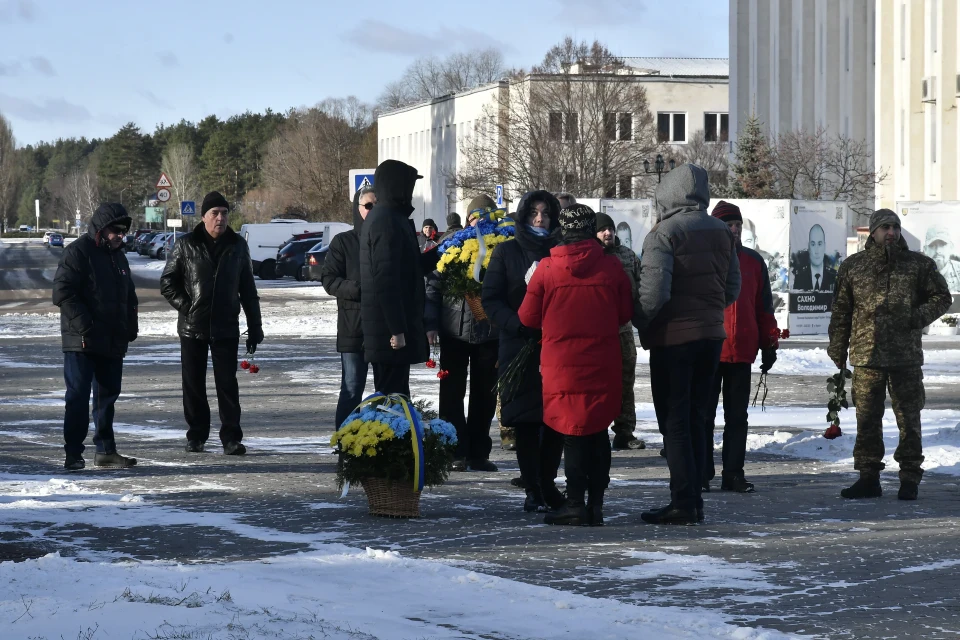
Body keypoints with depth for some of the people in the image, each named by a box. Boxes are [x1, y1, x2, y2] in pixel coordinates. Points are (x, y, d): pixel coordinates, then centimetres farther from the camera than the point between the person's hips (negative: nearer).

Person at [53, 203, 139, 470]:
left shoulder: (118, 257, 17)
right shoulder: (77, 252, -9)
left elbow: (129, 296, 26)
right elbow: (63, 293, -17)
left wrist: (130, 328, 12)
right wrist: (85, 326, -20)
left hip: (113, 343, 8)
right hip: (82, 342, -8)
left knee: (108, 395, 11)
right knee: (78, 396, -7)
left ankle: (105, 450, 19)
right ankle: (73, 453, -4)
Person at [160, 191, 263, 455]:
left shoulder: (237, 246, 6)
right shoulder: (186, 245, 0)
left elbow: (248, 289, 11)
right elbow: (167, 282, 5)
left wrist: (254, 326, 9)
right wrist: (184, 305, -9)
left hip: (226, 328, 0)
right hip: (192, 327, 0)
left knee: (227, 383, -3)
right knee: (193, 384, 5)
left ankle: (231, 438, 1)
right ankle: (196, 436, 15)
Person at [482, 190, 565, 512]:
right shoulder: (507, 252, 6)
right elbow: (491, 299, 1)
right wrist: (518, 325, -14)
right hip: (520, 349, -2)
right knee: (526, 421, -1)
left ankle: (547, 483, 15)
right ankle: (532, 489, 5)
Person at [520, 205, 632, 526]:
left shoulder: (546, 268, -7)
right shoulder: (612, 266, -4)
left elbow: (528, 317, -1)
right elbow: (626, 313, 5)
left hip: (562, 364, -2)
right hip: (603, 365, 2)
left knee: (572, 433, 4)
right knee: (598, 432, 11)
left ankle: (575, 503, 0)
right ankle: (596, 504, 11)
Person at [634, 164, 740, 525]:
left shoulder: (663, 233, -13)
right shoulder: (722, 232, 9)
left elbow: (654, 291, -21)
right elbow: (733, 289, 11)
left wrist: (641, 323, -5)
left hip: (672, 336, -6)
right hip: (712, 335, 6)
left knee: (674, 420, -2)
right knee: (696, 418, 14)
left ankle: (683, 503, -5)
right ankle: (694, 501, 16)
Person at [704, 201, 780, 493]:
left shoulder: (753, 261, 10)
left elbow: (764, 307, 13)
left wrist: (769, 344, 10)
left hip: (742, 352, 3)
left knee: (737, 417, 7)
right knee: (705, 415, 2)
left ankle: (733, 473, 12)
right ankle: (702, 473, 7)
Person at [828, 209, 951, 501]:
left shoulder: (919, 265, 5)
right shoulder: (853, 266, 8)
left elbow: (942, 297, 10)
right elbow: (841, 311, 11)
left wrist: (918, 317, -8)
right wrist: (837, 353, 9)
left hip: (906, 356, -1)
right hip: (866, 355, 1)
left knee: (908, 419, 2)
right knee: (867, 420, 5)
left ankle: (910, 479, 9)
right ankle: (868, 478, 12)